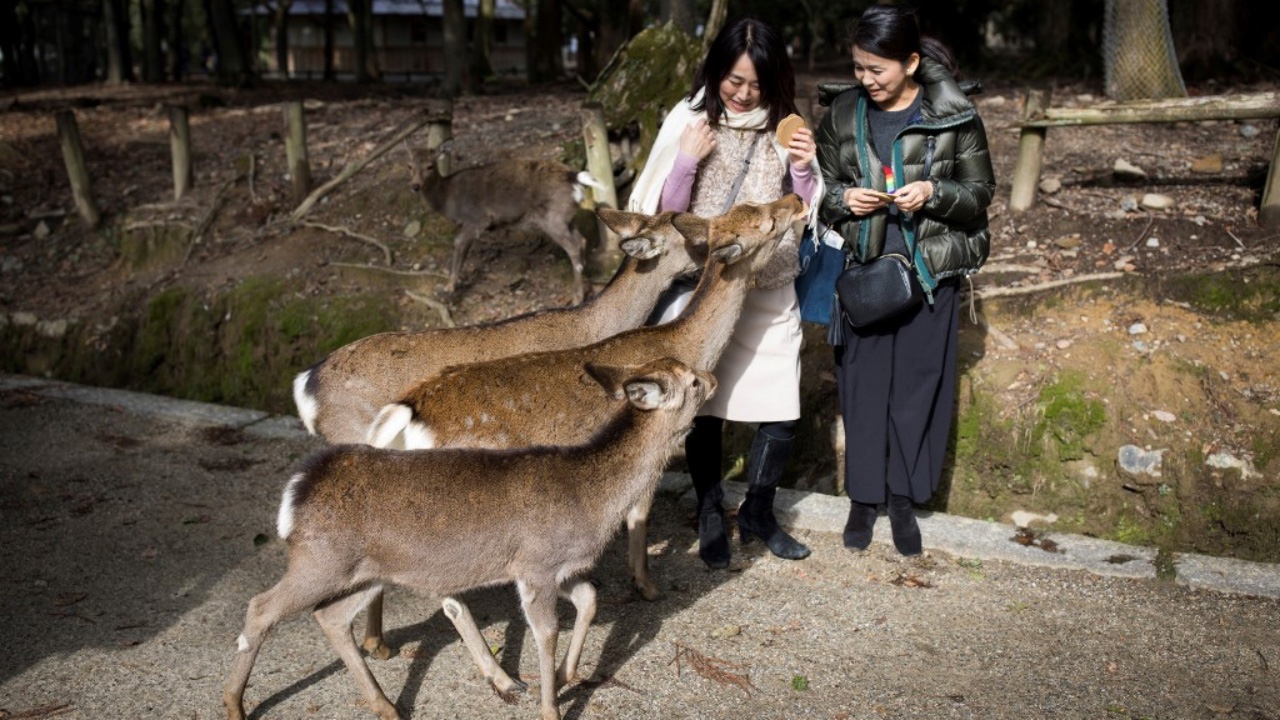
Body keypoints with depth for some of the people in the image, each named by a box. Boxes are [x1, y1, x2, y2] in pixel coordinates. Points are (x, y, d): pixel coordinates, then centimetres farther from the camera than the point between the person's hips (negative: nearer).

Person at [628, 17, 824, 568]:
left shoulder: (784, 125, 0)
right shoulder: (689, 120, -5)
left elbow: (806, 214, 3)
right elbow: (665, 212, -4)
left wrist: (803, 170, -16)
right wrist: (687, 161, -20)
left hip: (769, 294, 2)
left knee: (782, 412, 2)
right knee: (704, 407, 7)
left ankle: (757, 513, 25)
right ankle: (710, 515, 27)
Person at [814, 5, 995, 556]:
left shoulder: (954, 116, -6)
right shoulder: (843, 115, 2)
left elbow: (980, 191, 1)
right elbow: (821, 187, 11)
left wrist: (934, 194, -18)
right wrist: (843, 199, -12)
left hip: (929, 272, -1)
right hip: (863, 269, 2)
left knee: (918, 386, 6)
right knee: (862, 383, 7)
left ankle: (904, 500, 22)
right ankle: (863, 497, 22)